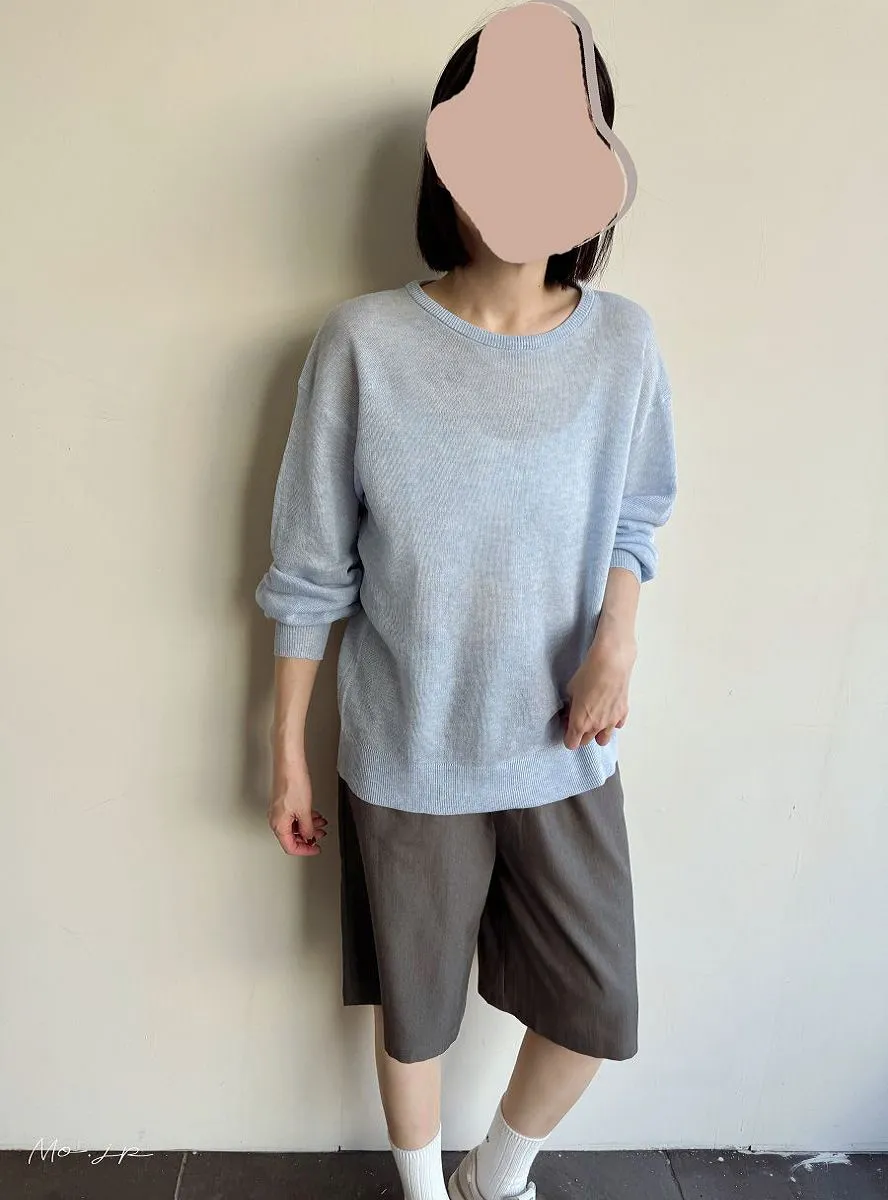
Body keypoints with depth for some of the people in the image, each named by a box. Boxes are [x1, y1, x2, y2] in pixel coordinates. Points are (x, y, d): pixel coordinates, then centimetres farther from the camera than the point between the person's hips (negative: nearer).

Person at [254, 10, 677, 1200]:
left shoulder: (624, 341, -6)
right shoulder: (365, 342, -13)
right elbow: (310, 570, -7)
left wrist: (619, 632, -13)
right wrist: (288, 752, -2)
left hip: (565, 747, 3)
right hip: (406, 754, -2)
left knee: (599, 1006, 15)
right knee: (415, 1003, 18)